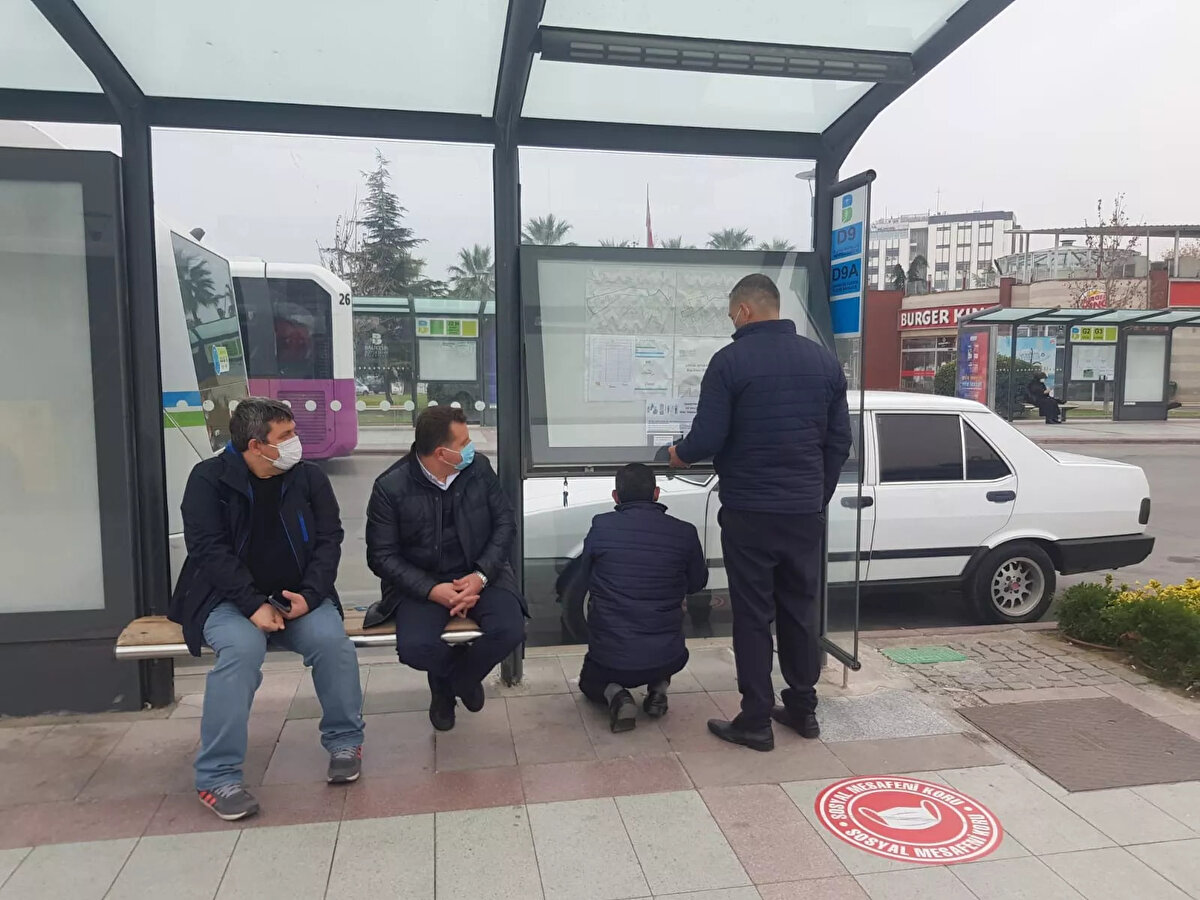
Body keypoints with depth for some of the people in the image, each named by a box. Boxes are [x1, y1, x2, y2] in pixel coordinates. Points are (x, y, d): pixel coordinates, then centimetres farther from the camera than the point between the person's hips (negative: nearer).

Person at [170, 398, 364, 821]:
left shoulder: (309, 477, 1)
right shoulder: (209, 478, -8)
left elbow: (328, 540, 0)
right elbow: (209, 549, -14)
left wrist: (310, 595, -16)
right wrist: (253, 605, -24)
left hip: (296, 597, 2)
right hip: (229, 599, -2)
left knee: (332, 640, -26)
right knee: (241, 648, -33)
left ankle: (345, 741, -3)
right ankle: (218, 777, -20)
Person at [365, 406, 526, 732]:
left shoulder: (479, 467, -5)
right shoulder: (390, 487, -13)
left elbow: (505, 522, -1)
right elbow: (382, 556, -9)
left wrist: (481, 575, -16)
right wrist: (432, 590, -23)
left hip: (478, 574, 2)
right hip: (421, 583, -2)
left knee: (509, 631, -24)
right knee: (416, 649, -28)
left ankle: (461, 677, 12)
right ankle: (445, 678, 13)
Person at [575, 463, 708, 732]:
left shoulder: (601, 527, -11)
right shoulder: (684, 533, -9)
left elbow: (585, 579, 5)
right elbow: (696, 584, 9)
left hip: (610, 659, -2)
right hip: (666, 659, 2)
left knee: (590, 682, 32)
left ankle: (615, 695, 0)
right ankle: (658, 690, 12)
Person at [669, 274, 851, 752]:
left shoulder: (731, 360, -10)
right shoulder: (823, 359, 7)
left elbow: (707, 439, -14)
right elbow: (840, 439, 8)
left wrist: (680, 454, 8)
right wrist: (819, 496, 18)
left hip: (749, 510, -5)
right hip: (806, 510, 5)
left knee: (753, 615, 4)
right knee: (800, 608, 16)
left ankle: (755, 721, 11)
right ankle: (803, 708, 26)